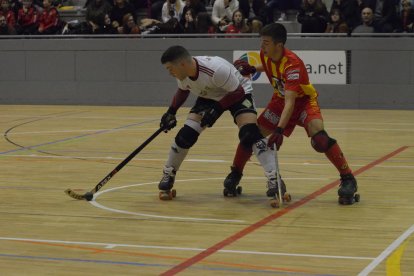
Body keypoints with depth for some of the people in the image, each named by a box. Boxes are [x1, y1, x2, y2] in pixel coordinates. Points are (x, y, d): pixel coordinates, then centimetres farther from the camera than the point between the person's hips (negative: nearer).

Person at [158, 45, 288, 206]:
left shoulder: (217, 69, -39)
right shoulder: (182, 74, -18)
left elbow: (238, 92, -27)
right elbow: (183, 90, 6)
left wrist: (216, 109, -32)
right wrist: (171, 112, -3)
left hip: (238, 94, -6)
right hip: (208, 97, 6)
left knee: (250, 133, -28)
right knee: (186, 134, -8)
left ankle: (274, 179, -28)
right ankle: (168, 175, 13)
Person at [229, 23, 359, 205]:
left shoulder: (292, 64, -34)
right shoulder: (265, 54, -13)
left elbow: (290, 102, -42)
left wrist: (279, 130, -51)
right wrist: (252, 69, -2)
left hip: (304, 100, -7)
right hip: (280, 100, 7)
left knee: (319, 138, -30)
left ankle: (348, 179, -21)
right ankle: (235, 173, 21)